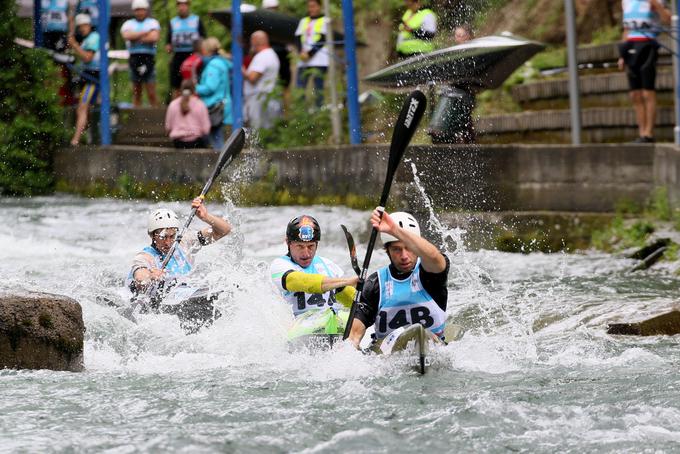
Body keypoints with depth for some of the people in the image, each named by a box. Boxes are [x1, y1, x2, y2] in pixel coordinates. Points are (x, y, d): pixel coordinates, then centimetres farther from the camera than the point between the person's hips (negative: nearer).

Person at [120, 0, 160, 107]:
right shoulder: (128, 24, 13)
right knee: (136, 92, 7)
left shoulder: (153, 23, 8)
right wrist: (145, 33, -7)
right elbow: (127, 36, -9)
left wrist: (135, 38, -5)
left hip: (148, 57, -2)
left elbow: (154, 38, -10)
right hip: (134, 57, 2)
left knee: (151, 93, -6)